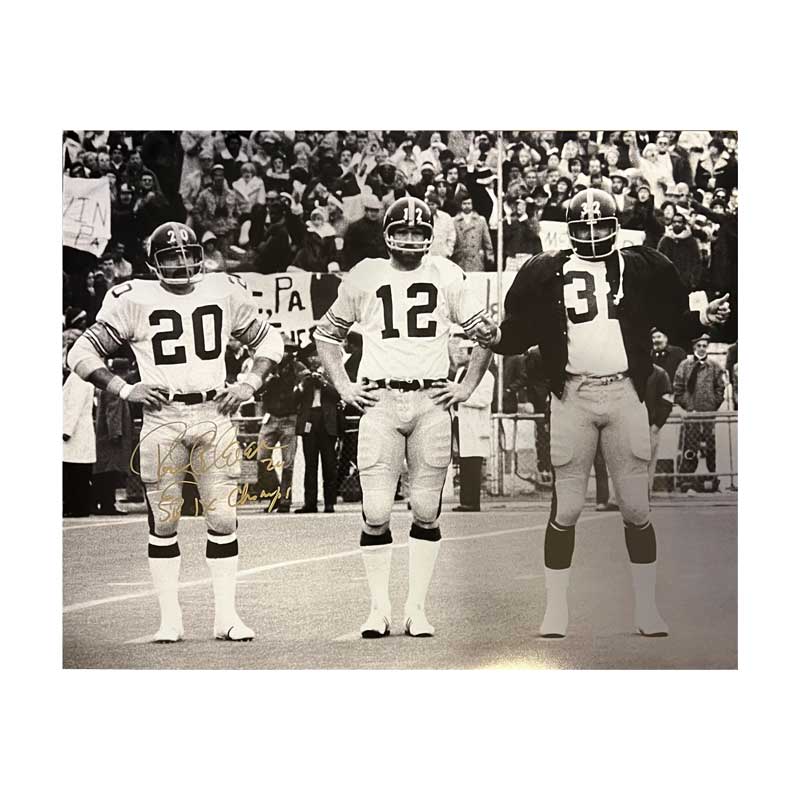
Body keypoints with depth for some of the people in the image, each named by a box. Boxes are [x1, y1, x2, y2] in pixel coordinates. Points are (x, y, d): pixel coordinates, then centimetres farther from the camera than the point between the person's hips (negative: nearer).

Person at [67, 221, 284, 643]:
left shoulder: (226, 293, 8)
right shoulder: (134, 300, 0)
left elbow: (269, 339, 20)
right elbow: (82, 354, 4)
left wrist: (249, 383, 5)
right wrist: (125, 389, -7)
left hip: (213, 414, 2)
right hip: (161, 417, -1)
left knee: (223, 518, -2)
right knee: (163, 523, 2)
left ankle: (226, 615, 7)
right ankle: (170, 619, 11)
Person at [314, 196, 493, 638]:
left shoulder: (447, 276, 6)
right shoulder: (363, 277, 6)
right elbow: (326, 334, 18)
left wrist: (466, 387, 7)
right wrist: (343, 387, 8)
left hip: (431, 402, 1)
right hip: (380, 402, -1)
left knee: (426, 511, 2)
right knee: (376, 512, -6)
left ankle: (416, 608, 11)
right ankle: (379, 608, 5)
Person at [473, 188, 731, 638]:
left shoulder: (643, 269, 9)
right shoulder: (548, 274, 8)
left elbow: (675, 319, 10)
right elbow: (521, 330, 7)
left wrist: (705, 318, -9)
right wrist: (495, 337, -12)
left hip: (624, 393, 1)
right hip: (572, 394, 0)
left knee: (637, 508, 3)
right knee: (566, 509, 1)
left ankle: (647, 609, 13)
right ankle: (556, 610, 10)